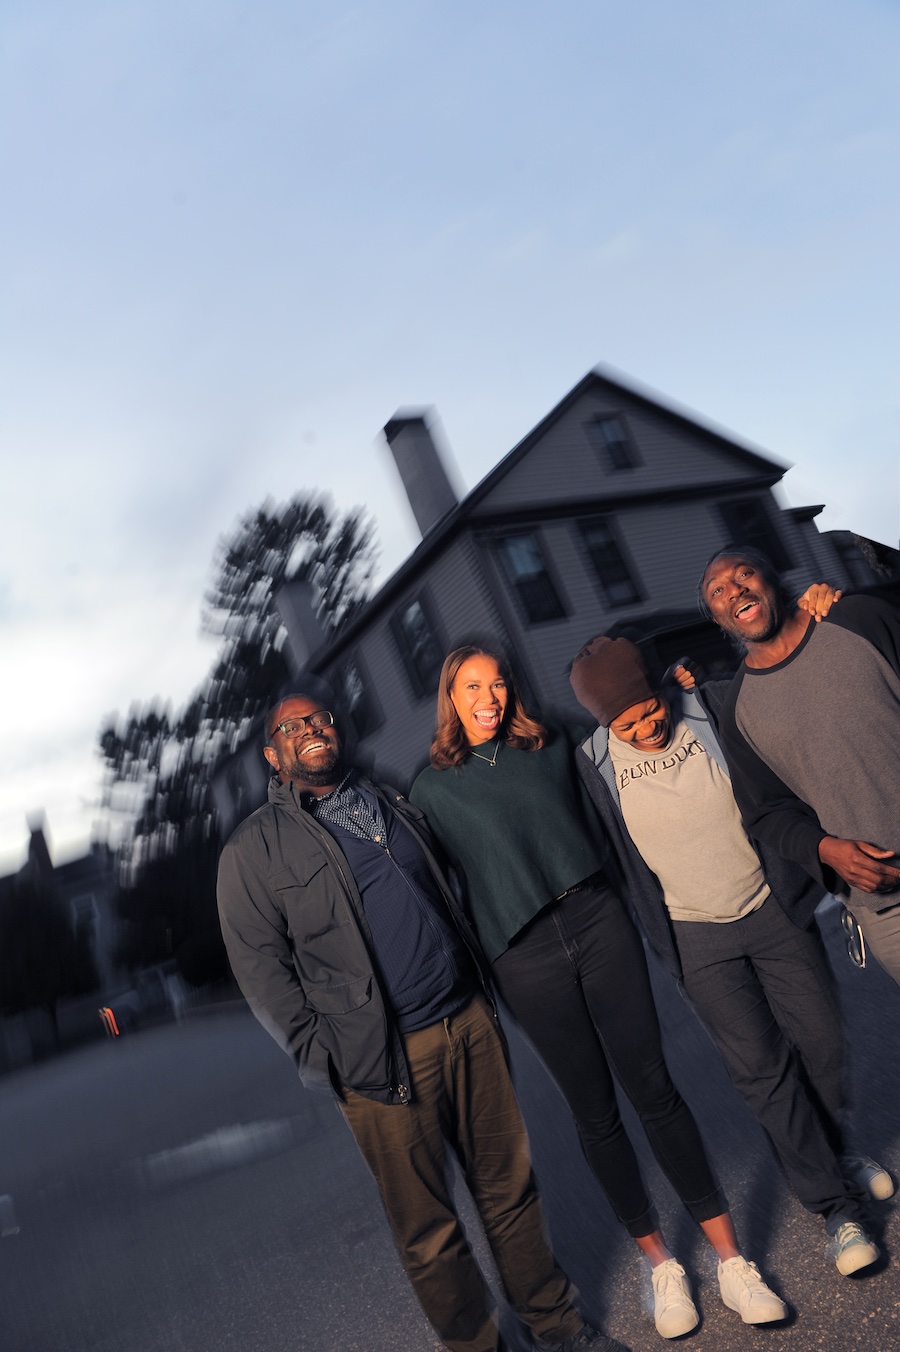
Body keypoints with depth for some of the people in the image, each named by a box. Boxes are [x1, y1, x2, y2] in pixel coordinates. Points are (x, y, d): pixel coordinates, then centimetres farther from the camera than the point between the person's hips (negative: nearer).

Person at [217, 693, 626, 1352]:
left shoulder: (393, 803, 13)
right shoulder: (255, 847, -3)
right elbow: (260, 963, -5)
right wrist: (322, 1058, -10)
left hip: (471, 1024, 5)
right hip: (385, 1061, -4)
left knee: (511, 1187, 16)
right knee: (430, 1233, 8)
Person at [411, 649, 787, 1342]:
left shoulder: (550, 746, 10)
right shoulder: (433, 788, 3)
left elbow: (596, 825, 16)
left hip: (597, 921, 2)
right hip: (525, 958, -1)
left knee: (653, 1087, 4)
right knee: (596, 1112, 9)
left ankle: (731, 1256, 16)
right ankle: (660, 1260, 26)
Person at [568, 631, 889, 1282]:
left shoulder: (718, 708, -13)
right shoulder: (592, 764, -13)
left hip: (774, 906, 2)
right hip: (697, 937, -1)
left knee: (820, 1037, 12)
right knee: (760, 1065, 1)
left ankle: (835, 1152, 40)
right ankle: (836, 1204, 19)